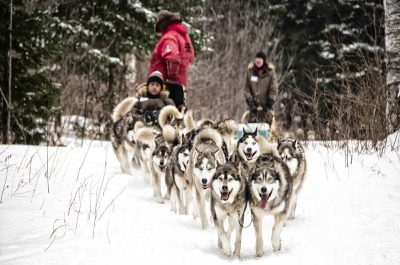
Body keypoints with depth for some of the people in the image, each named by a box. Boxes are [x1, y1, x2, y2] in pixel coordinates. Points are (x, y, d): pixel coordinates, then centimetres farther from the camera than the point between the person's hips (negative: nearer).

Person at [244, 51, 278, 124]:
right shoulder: (250, 71, 1)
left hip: (266, 104, -2)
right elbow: (247, 88, 4)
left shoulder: (270, 72, -6)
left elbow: (274, 89, -6)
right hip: (254, 104, 2)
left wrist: (270, 102, -14)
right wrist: (250, 101, -6)